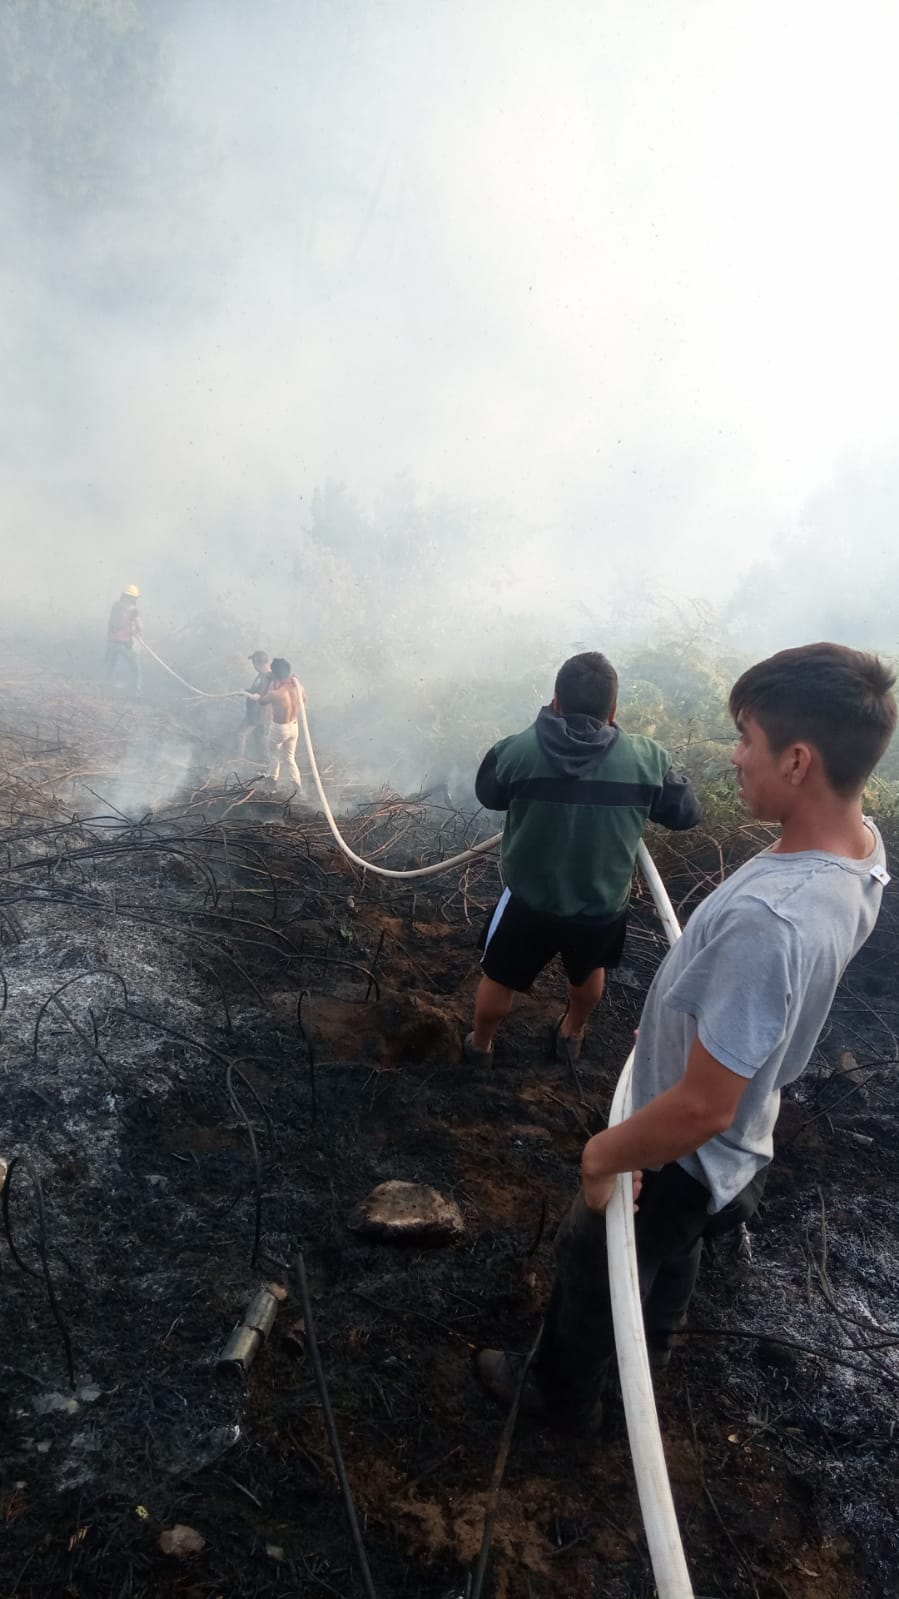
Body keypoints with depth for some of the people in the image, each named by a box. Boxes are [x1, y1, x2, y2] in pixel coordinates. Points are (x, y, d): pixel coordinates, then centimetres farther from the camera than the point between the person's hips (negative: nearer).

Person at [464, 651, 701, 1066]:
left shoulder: (517, 751, -21)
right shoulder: (646, 759, -17)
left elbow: (488, 795, -1)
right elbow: (686, 813, -1)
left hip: (530, 902, -1)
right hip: (604, 904, 2)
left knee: (500, 978, 26)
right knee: (587, 971, 33)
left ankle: (480, 1045, 48)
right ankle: (572, 1033, 57)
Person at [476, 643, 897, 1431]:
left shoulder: (766, 918, -44)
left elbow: (704, 1108, -35)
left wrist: (606, 1153, -18)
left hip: (681, 1156, -7)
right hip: (736, 1147, 8)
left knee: (590, 1267, 22)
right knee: (673, 1253, 35)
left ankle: (565, 1395, 50)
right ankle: (652, 1343, 64)